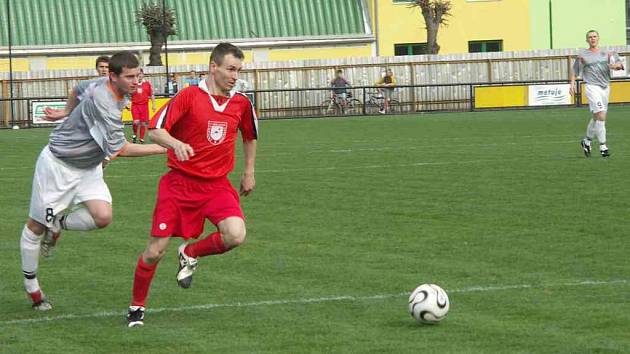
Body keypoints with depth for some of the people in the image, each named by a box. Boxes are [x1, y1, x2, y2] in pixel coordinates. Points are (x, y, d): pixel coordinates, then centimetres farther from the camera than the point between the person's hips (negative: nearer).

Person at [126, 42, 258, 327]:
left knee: (236, 235, -24)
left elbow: (250, 136, 23)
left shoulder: (241, 103, 2)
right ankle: (136, 307, 21)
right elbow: (154, 130, -17)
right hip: (180, 183, -3)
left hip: (217, 185, 3)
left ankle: (190, 254, 7)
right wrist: (176, 143, -36)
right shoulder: (189, 97, -11)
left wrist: (249, 172, 22)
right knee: (155, 251, -3)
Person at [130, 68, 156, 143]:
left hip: (144, 105, 1)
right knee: (136, 122, -13)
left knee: (143, 123, 3)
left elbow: (152, 95, 7)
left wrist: (153, 104, 3)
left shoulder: (147, 83, 2)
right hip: (135, 105, -1)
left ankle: (142, 139, 14)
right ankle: (135, 135, 13)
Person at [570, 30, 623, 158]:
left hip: (605, 87, 4)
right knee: (601, 116, -17)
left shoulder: (606, 53, 10)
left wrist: (616, 65, -21)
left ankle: (587, 141, 33)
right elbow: (574, 71, 13)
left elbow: (620, 64, 1)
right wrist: (572, 84, 1)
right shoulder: (582, 55, 5)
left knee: (597, 117, 12)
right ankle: (603, 146, -12)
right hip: (592, 87, -4)